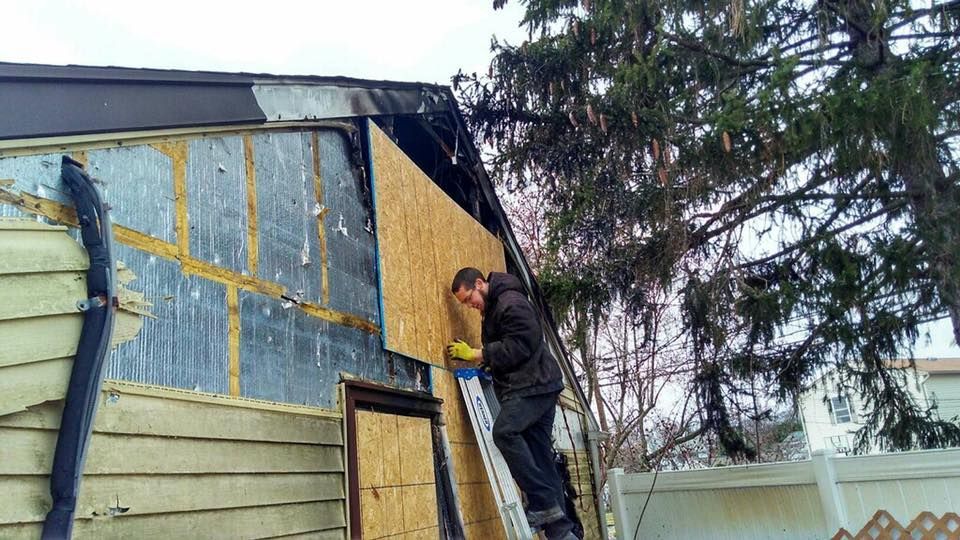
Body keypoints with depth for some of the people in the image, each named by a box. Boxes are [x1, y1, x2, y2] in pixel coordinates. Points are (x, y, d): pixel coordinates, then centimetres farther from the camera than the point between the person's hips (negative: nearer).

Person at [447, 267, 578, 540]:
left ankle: (544, 502, -21)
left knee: (504, 431, -25)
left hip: (532, 386, -10)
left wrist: (475, 354, -15)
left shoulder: (512, 302, -10)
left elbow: (520, 346, -20)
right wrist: (487, 364, 9)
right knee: (540, 455, 5)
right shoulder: (492, 309, 21)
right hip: (530, 387, 10)